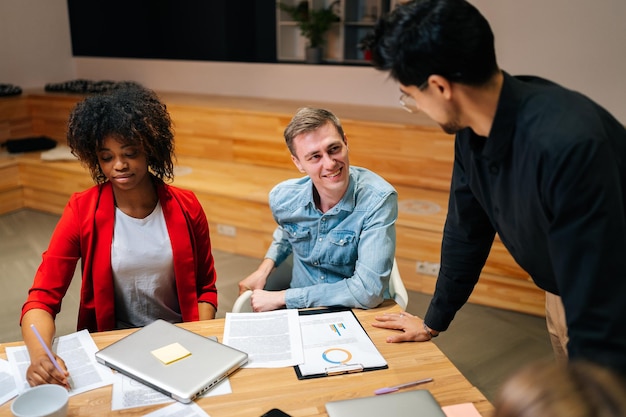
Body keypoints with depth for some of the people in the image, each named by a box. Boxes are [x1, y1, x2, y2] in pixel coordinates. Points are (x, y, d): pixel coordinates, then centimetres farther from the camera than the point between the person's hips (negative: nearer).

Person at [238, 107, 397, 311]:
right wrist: (266, 266, 3)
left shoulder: (378, 199, -23)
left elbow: (368, 291, -28)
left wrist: (282, 298, -21)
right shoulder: (282, 197, -7)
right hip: (300, 309, 3)